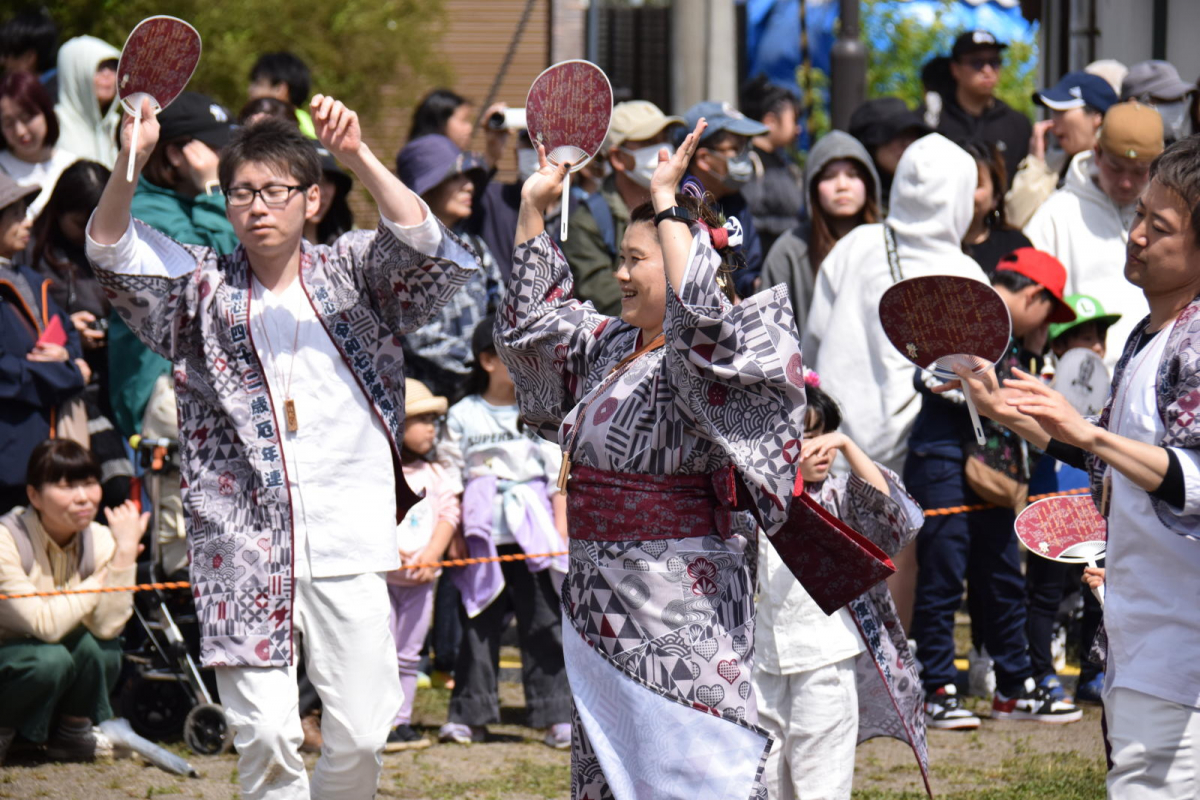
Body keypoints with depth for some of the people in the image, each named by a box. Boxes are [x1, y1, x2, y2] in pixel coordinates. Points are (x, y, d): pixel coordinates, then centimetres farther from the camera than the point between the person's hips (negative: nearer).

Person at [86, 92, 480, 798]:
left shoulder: (355, 274, 9)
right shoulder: (203, 290, 9)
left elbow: (424, 245, -9)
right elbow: (112, 253, -3)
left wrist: (359, 157, -21)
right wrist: (129, 164, -22)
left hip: (349, 543, 0)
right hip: (243, 546, 0)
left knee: (360, 738, 0)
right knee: (267, 737, -8)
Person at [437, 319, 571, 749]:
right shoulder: (463, 416, 5)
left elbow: (558, 472, 8)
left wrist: (562, 528, 1)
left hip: (532, 532, 0)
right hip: (484, 535, 0)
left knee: (544, 625, -1)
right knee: (479, 625, 2)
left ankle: (558, 717, 1)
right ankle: (469, 716, 10)